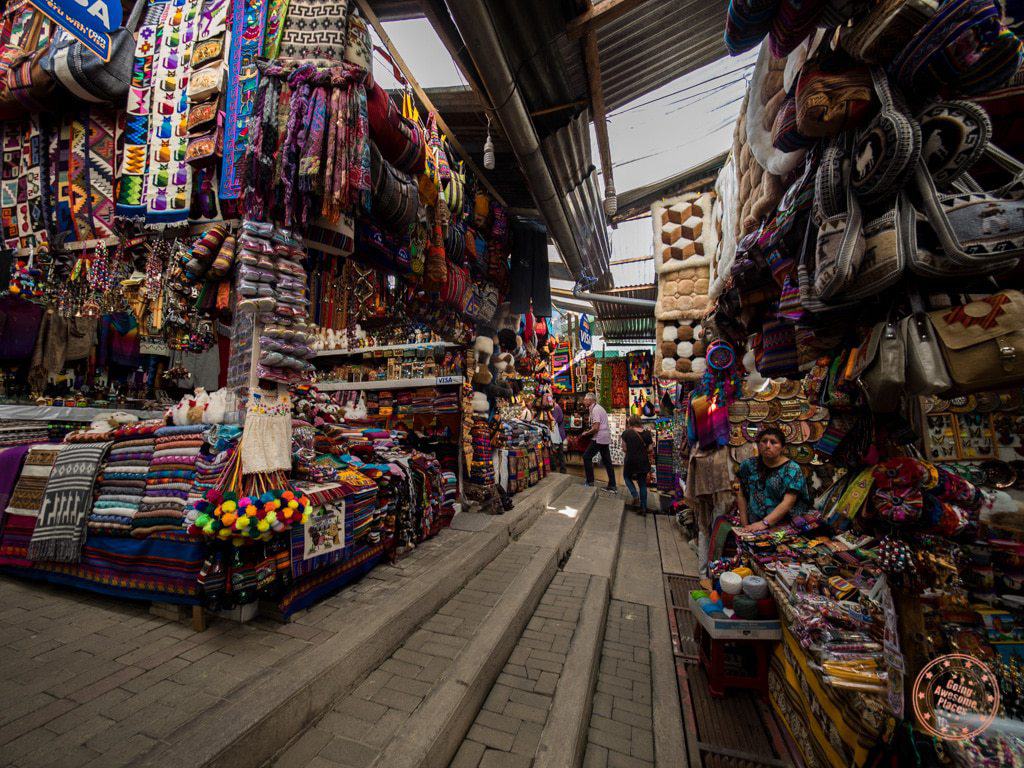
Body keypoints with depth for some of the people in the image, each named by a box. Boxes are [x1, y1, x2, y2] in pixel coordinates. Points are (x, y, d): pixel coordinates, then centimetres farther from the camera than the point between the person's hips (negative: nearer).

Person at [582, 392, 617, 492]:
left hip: (599, 438, -10)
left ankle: (590, 482, 4)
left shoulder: (595, 410, -15)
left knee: (587, 457, 0)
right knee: (607, 461, 10)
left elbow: (595, 428, -23)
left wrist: (586, 433, -8)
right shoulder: (599, 408, 16)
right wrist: (589, 432, 14)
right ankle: (612, 486, 12)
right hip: (606, 438, 10)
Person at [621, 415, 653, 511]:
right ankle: (643, 507, 20)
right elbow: (649, 448, 5)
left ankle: (635, 496, 8)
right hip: (644, 462, 3)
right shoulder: (647, 433, -1)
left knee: (627, 476, 25)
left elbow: (625, 448, -4)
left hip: (631, 461, -3)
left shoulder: (626, 433, -10)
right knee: (642, 483, 17)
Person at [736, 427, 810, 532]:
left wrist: (764, 523, -24)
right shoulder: (749, 465, 6)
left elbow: (788, 503, -14)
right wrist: (744, 524, 2)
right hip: (753, 526, 2)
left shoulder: (792, 469, -4)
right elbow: (741, 496, 11)